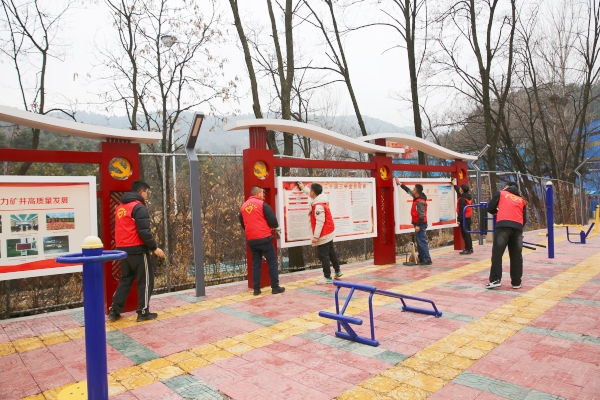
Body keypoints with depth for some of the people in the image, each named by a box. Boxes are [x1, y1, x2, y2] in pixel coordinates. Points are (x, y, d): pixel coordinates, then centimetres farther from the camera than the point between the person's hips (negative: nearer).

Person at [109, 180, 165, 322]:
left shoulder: (120, 208, 14)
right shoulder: (139, 207, -13)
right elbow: (144, 231, -19)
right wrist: (154, 248, -12)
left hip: (123, 249, 8)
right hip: (137, 250, -8)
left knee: (125, 280, 17)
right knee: (145, 280, 2)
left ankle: (114, 311, 16)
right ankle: (143, 312, 5)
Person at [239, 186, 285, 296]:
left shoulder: (243, 207, 10)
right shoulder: (262, 204, -7)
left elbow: (243, 224, 18)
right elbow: (272, 221, -10)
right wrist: (275, 226, 11)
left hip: (251, 240, 5)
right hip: (264, 238, -5)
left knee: (256, 264, 12)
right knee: (272, 262, 5)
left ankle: (256, 289, 12)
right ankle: (275, 287, 7)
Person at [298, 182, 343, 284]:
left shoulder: (318, 206, -25)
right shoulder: (322, 200, 5)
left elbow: (320, 222, -27)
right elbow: (312, 195, 28)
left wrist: (315, 236, -24)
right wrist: (304, 188, 38)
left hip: (323, 235, -10)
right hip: (329, 232, 10)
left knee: (323, 256, -2)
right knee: (331, 253, 22)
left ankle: (327, 277, 5)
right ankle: (337, 271, 34)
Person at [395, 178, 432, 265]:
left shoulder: (420, 202, -20)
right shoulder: (417, 197, 9)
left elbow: (421, 215, -23)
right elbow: (408, 191, 24)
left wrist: (418, 225, -25)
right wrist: (400, 184, 28)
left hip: (421, 224, -10)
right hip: (418, 223, 10)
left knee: (422, 242, -10)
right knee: (419, 242, 15)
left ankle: (428, 259, -9)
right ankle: (421, 258, 22)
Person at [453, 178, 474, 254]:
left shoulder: (462, 199, -19)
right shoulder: (468, 196, 8)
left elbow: (461, 210, -22)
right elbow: (459, 193, 27)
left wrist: (459, 220, -20)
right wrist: (455, 185, 37)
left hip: (464, 218, -9)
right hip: (468, 218, 10)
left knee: (465, 234, -6)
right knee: (467, 233, 15)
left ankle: (468, 249, -4)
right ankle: (470, 248, 20)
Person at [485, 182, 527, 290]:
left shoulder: (501, 193, 18)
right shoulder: (522, 200, 27)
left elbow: (490, 208, 14)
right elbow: (525, 219, 22)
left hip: (503, 225, -4)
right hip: (518, 227, 4)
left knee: (497, 253, -3)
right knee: (516, 256, 10)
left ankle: (495, 280, -10)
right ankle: (516, 282, 14)